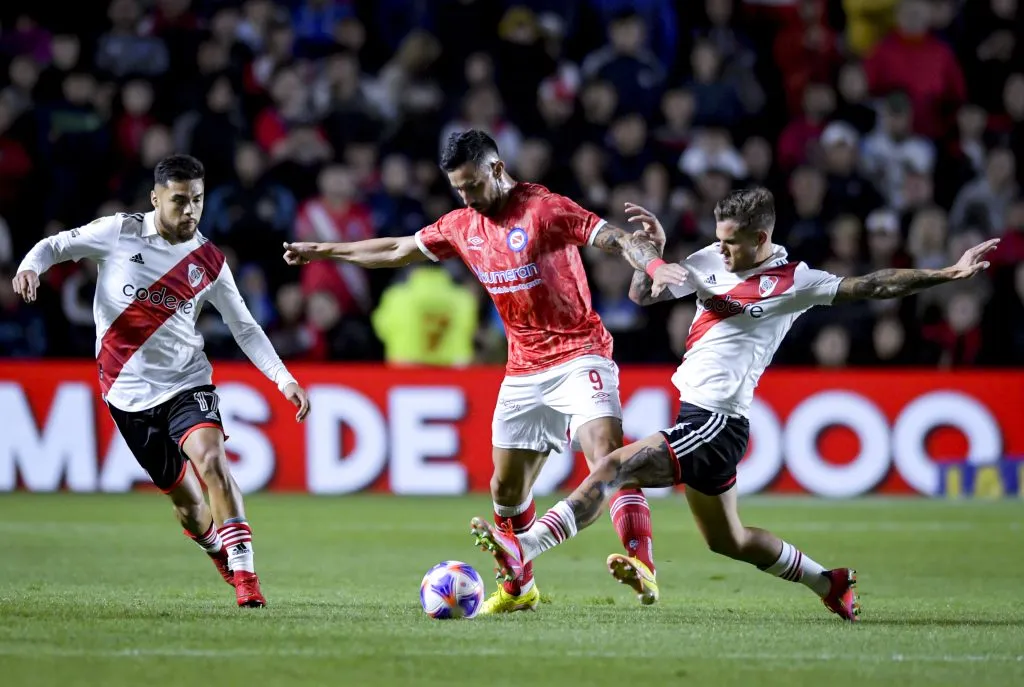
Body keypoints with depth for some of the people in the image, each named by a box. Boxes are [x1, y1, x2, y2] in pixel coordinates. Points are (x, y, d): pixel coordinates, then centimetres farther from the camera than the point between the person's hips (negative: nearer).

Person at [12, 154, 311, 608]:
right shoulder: (119, 233, -3)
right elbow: (55, 246, 6)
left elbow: (244, 327, 10)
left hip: (187, 381, 0)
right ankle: (220, 554, 34)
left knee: (210, 458, -27)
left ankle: (245, 577, -25)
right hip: (130, 390, 0)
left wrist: (283, 378, 0)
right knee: (187, 502, 3)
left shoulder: (209, 261, 2)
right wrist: (31, 266, -17)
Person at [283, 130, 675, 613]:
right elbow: (399, 250, 22)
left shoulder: (545, 209, -13)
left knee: (608, 457, -25)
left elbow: (618, 240, -22)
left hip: (578, 356, -7)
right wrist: (322, 251, 29)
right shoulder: (462, 225, 7)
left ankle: (641, 568, -30)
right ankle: (518, 589, 27)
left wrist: (652, 264, -44)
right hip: (522, 370, 7)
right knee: (506, 488, 10)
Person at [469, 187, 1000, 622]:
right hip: (693, 413, 9)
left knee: (614, 466, -22)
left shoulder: (793, 282, -7)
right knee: (727, 540, 19)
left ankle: (521, 551, -26)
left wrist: (949, 273, -12)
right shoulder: (711, 260, 10)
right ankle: (831, 584, 33)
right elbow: (642, 295, 13)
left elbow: (871, 287, -6)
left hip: (716, 423, -9)